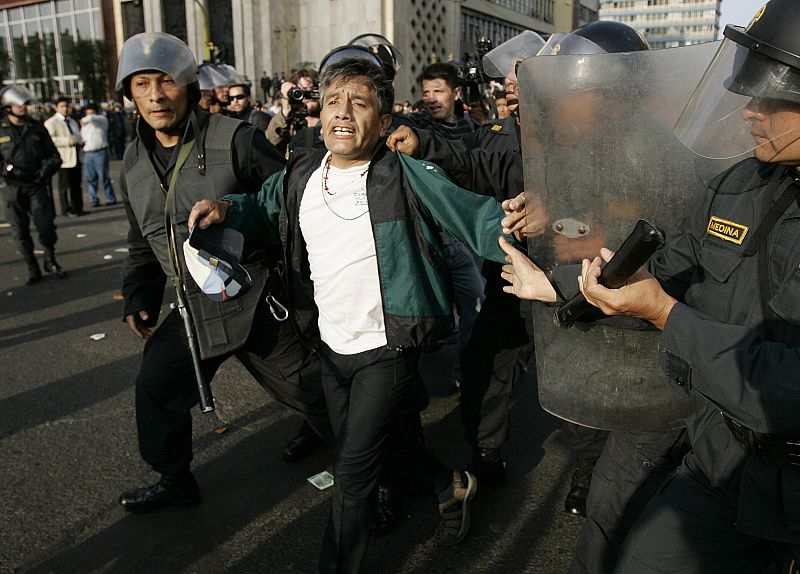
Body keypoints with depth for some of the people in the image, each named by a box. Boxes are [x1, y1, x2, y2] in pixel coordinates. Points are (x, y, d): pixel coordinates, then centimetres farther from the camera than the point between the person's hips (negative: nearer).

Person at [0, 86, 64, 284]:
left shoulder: (37, 128, 7)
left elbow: (54, 155, 10)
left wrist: (48, 167, -9)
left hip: (37, 186, 0)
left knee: (46, 226, -5)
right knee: (20, 232, 4)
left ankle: (50, 261, 18)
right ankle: (33, 269, 15)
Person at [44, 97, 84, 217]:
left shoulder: (73, 122, 22)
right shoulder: (50, 122, -4)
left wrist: (80, 142, 8)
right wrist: (67, 141, -21)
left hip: (75, 157, 7)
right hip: (63, 159, -7)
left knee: (76, 184, 10)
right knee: (64, 185, 0)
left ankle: (77, 208, 18)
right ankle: (66, 209, 7)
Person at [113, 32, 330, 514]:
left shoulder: (235, 140, -15)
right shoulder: (134, 162, 7)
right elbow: (143, 243, 17)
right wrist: (139, 298, 8)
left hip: (257, 305, -6)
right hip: (192, 309, 6)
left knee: (305, 385, 7)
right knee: (156, 386, 12)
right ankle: (175, 482, 37)